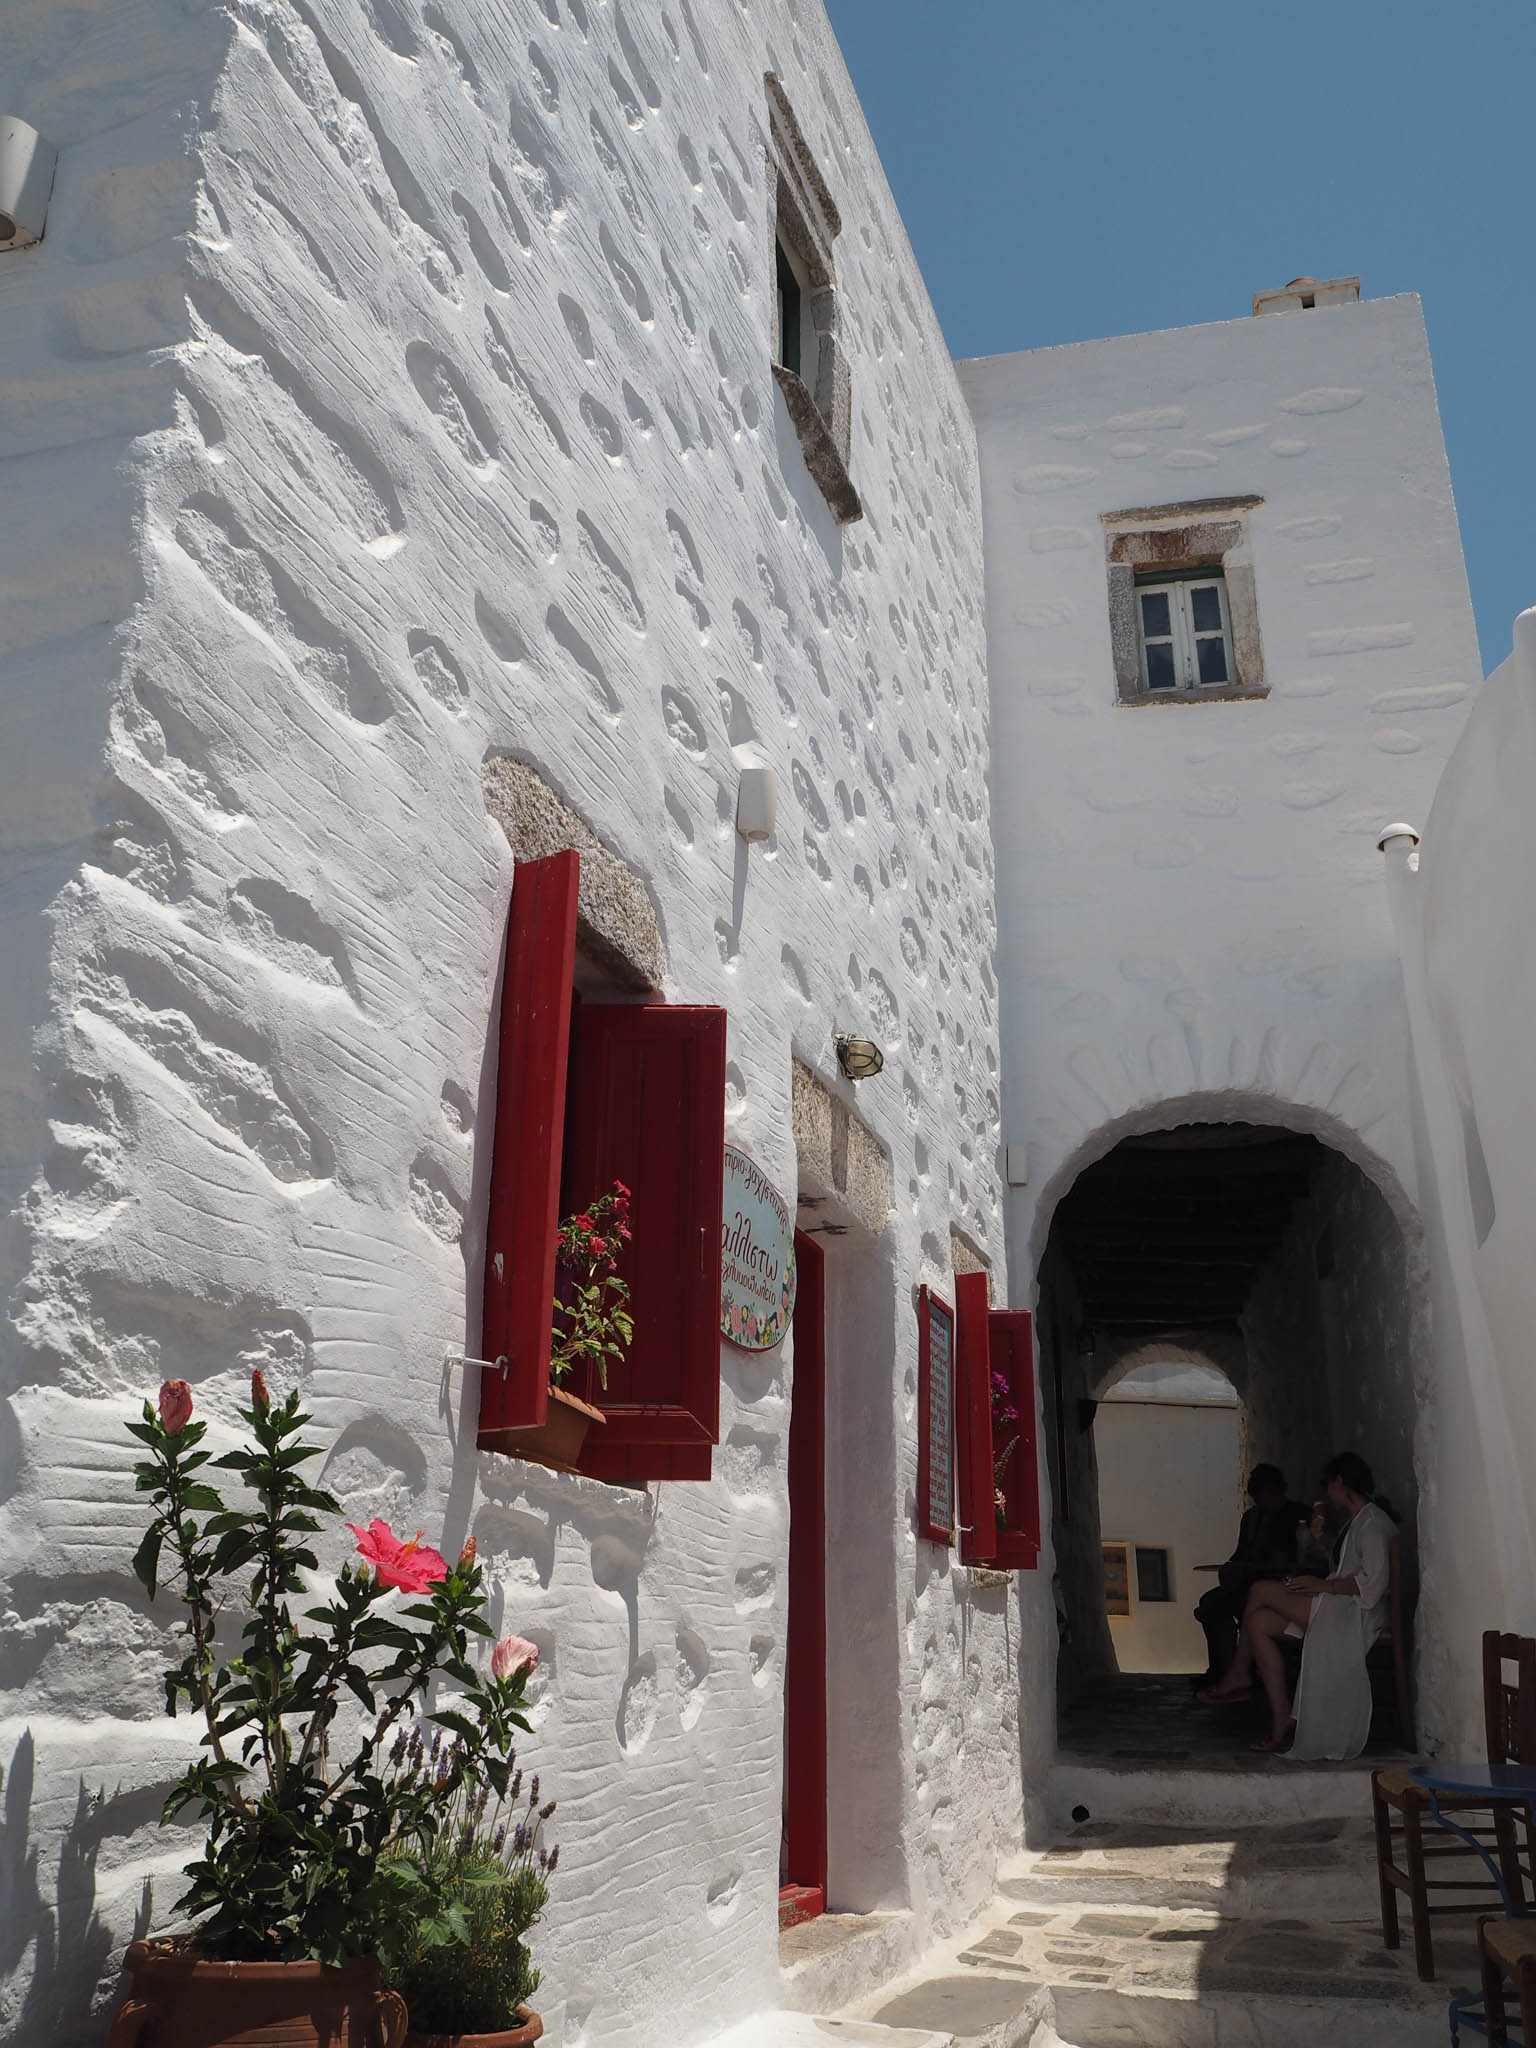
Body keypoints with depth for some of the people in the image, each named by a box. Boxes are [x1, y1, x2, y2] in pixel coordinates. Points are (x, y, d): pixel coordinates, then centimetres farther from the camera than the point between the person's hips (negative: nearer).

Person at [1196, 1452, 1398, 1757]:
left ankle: (1238, 1676, -5)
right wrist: (1321, 1542, 15)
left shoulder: (1372, 1522, -9)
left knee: (1261, 1590, -15)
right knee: (1259, 1622, -5)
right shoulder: (1355, 1522, 23)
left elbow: (1373, 1583, -19)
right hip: (1336, 1610, 10)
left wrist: (1324, 1586, -19)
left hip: (1356, 1615, -10)